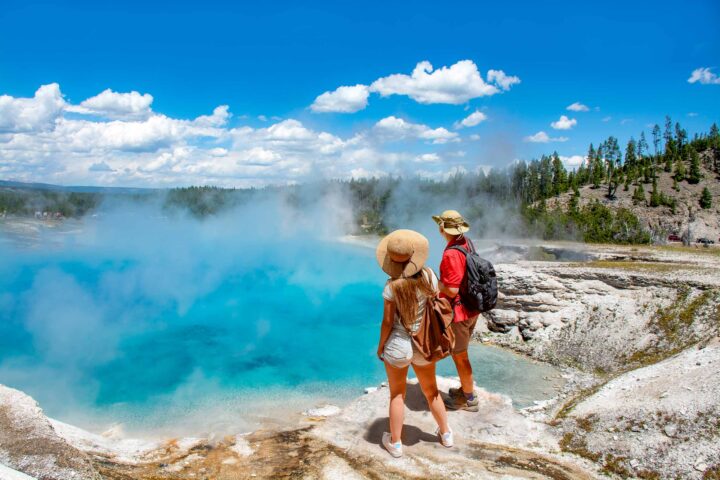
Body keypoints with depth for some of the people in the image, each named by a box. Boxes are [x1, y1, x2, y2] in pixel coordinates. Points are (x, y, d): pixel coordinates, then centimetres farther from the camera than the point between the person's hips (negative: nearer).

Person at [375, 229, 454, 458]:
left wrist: (380, 345, 0)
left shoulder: (392, 286, -22)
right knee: (431, 390, 25)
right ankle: (446, 434, 42)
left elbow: (387, 321, -16)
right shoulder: (429, 276, -12)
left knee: (397, 395, 16)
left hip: (398, 346, -3)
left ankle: (395, 443, 29)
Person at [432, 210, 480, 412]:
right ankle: (466, 388, 39)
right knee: (461, 352, 24)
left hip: (458, 312, -9)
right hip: (472, 308, 9)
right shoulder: (467, 243, 2)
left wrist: (437, 283, -10)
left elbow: (452, 290, -26)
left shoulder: (451, 253, -26)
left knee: (459, 356, 8)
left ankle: (469, 399, 23)